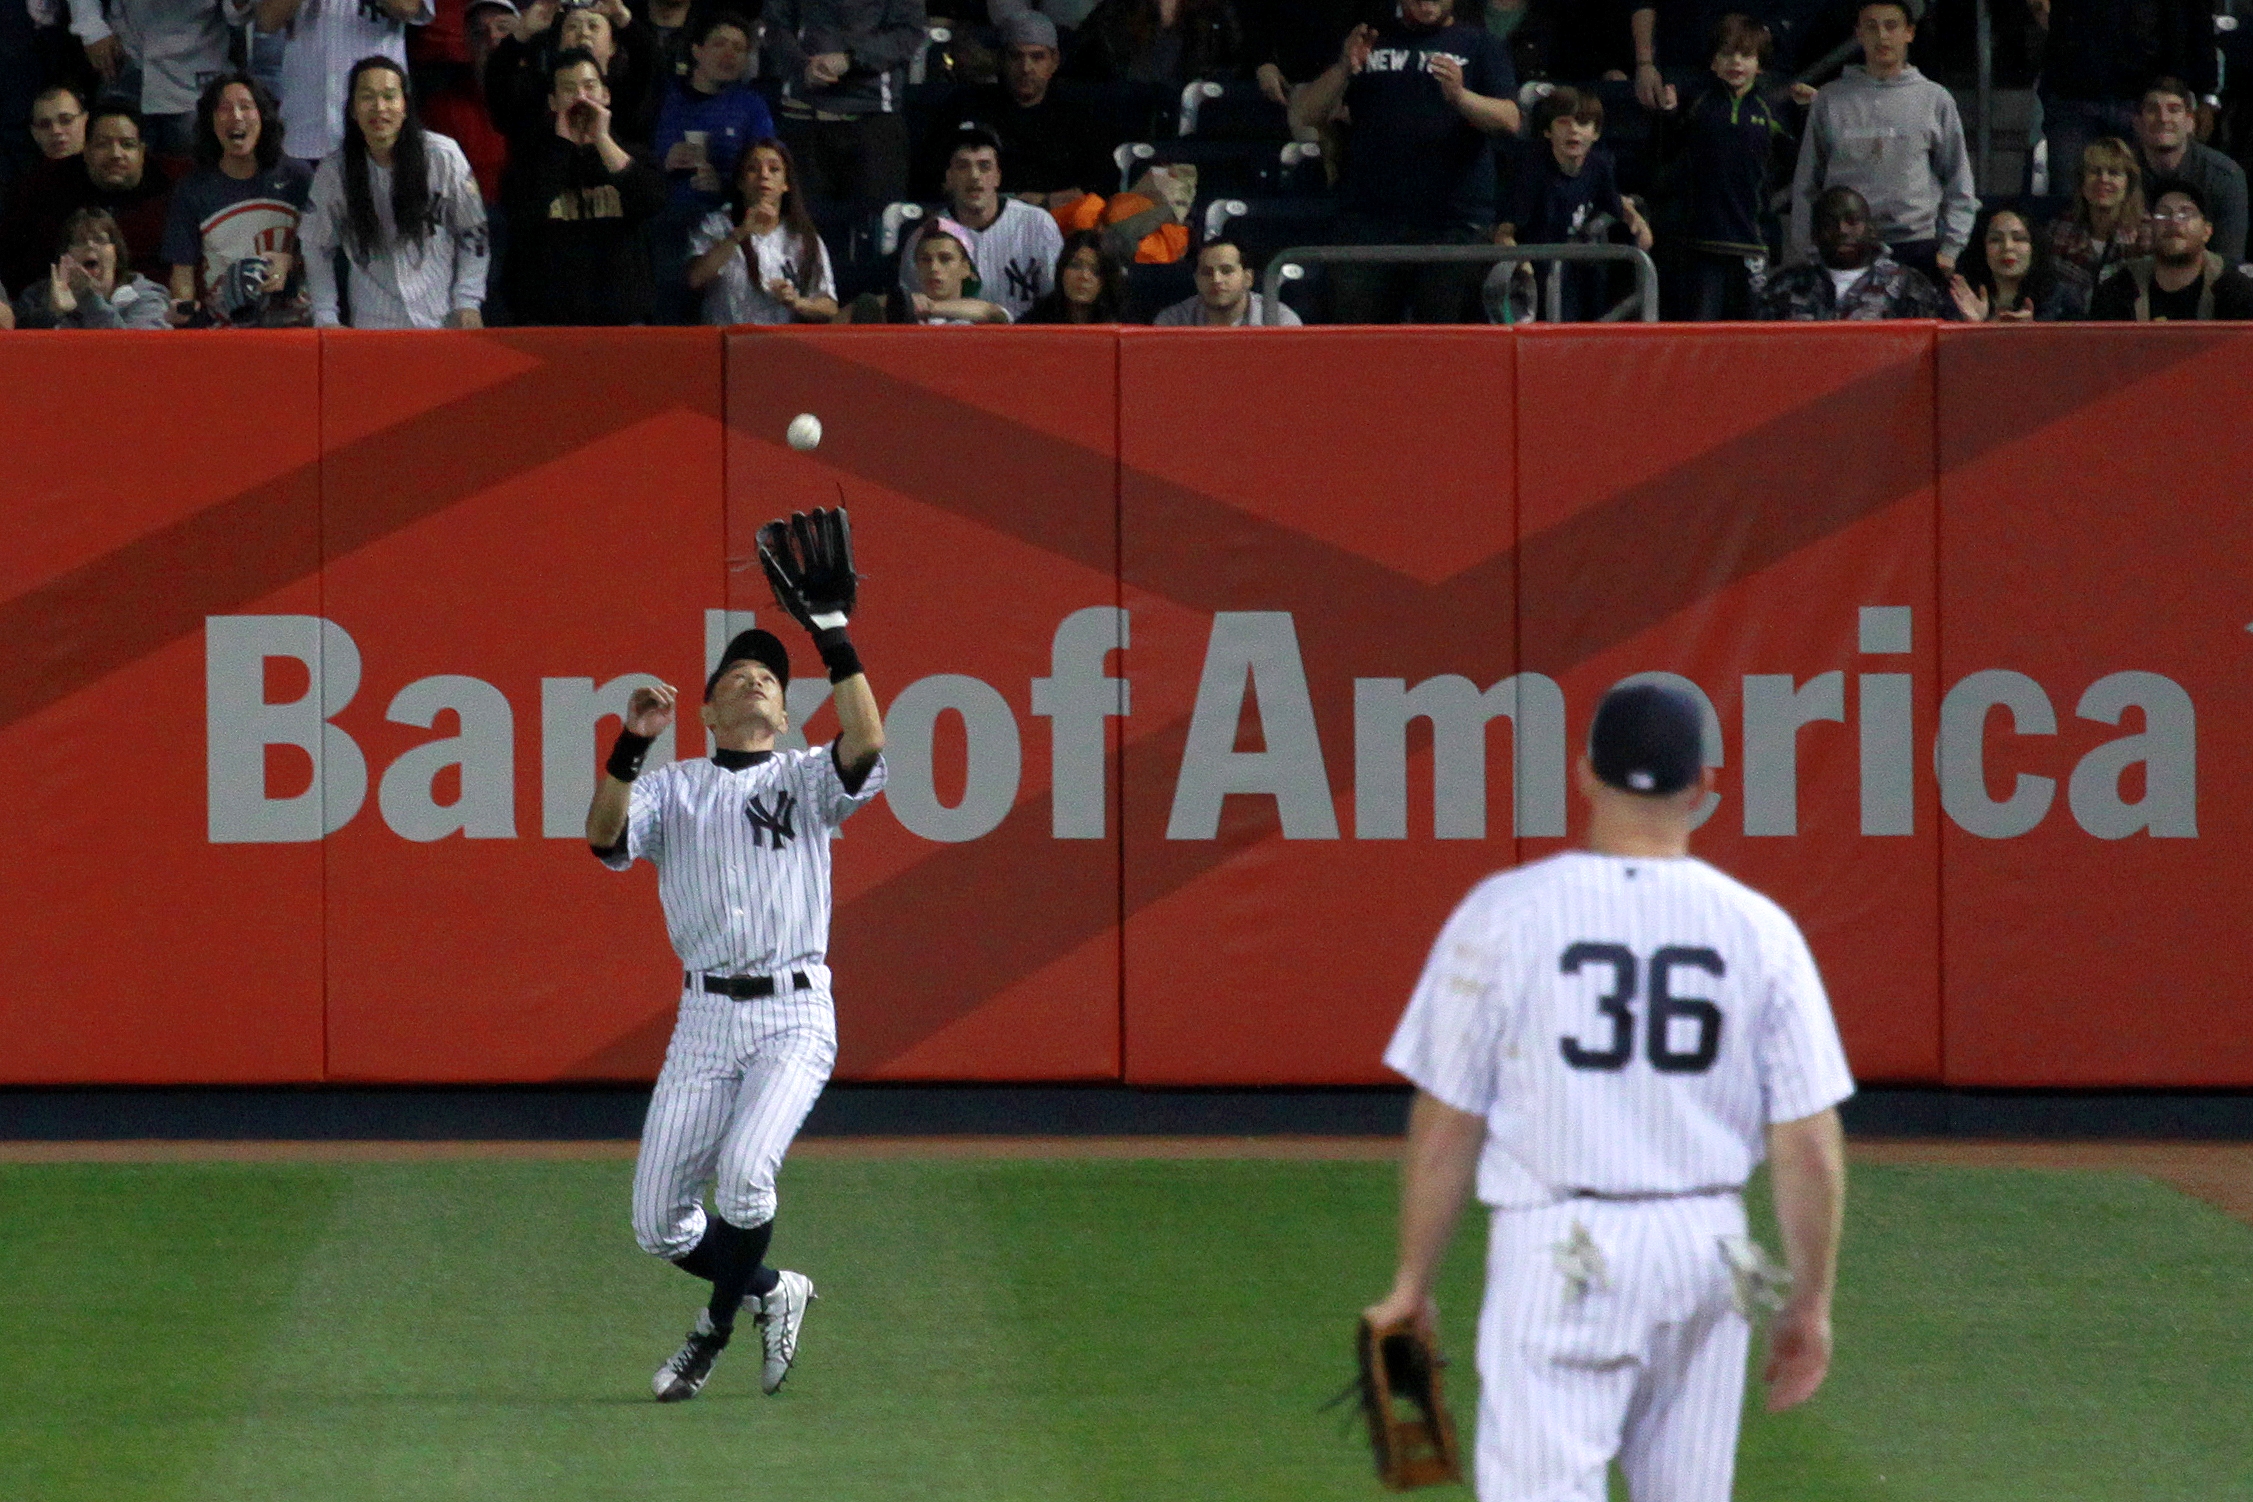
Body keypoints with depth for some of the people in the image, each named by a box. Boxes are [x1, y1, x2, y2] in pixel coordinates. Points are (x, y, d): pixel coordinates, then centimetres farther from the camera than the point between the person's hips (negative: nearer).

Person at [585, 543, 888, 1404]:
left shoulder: (807, 778, 9)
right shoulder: (673, 787, 13)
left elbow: (866, 747, -12)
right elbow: (605, 838, -6)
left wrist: (836, 643, -18)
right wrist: (632, 746, -19)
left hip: (795, 1015, -3)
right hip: (706, 1018, 3)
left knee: (744, 1173, -25)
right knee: (658, 1224, 0)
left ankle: (715, 1330, -2)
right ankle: (770, 1292, 27)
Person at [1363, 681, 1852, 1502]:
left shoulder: (1504, 913, -6)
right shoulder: (1759, 930, -1)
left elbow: (1446, 1126, -3)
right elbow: (1810, 1146, 0)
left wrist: (1412, 1282, 8)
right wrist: (1811, 1302, 11)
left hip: (1558, 1251, -3)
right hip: (1708, 1251, 3)